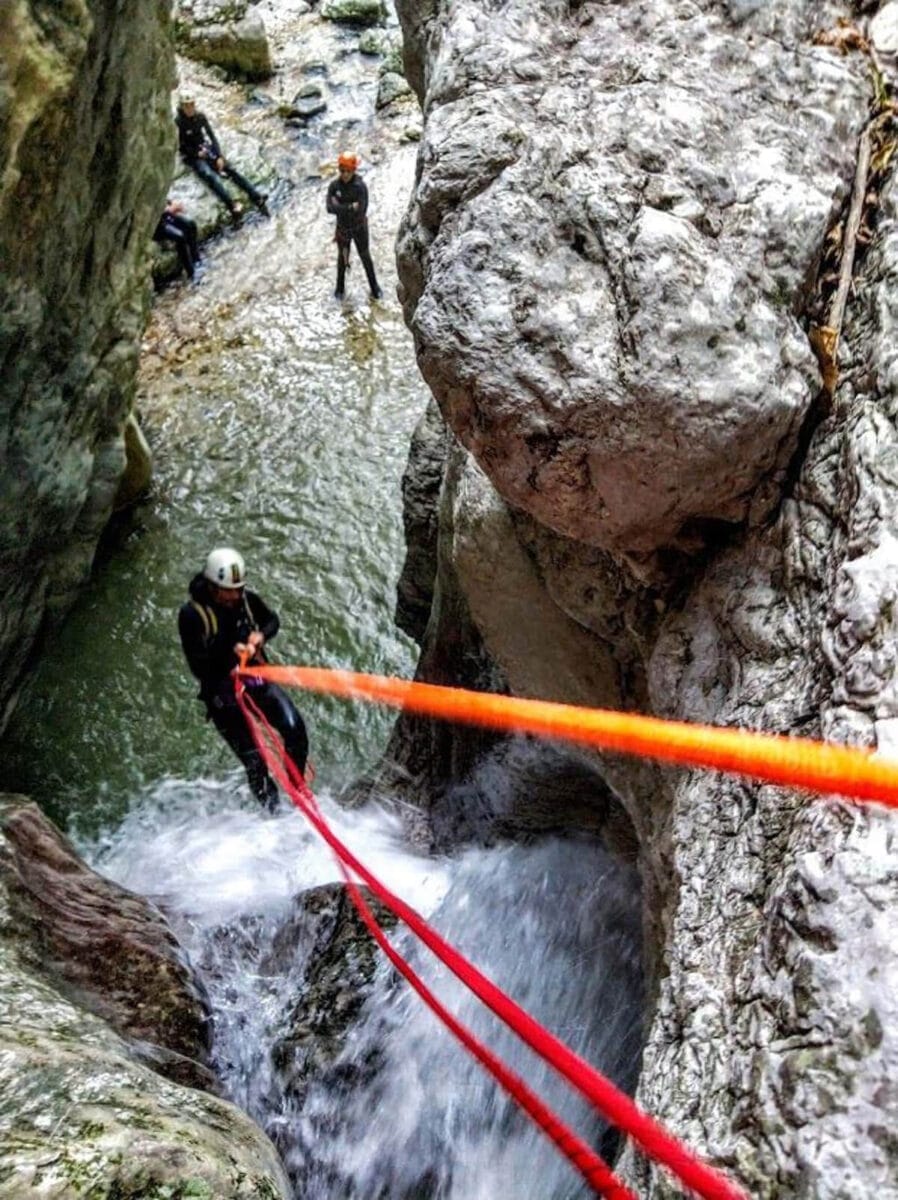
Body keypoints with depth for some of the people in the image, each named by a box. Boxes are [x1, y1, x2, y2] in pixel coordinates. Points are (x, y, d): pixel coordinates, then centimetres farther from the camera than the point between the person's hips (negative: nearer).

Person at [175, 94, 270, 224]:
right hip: (192, 156, -5)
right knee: (210, 176, -32)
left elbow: (212, 136, 4)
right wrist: (197, 153, -14)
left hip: (206, 149, 5)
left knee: (231, 169, -16)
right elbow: (180, 147, -7)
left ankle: (257, 198, -26)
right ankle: (233, 207, -51)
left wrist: (219, 156, -8)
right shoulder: (178, 123, -11)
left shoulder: (200, 117, 2)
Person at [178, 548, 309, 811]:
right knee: (254, 761, -7)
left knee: (294, 728, -16)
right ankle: (274, 811, 14)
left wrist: (261, 635, -5)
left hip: (257, 680, 4)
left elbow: (272, 620, 16)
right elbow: (198, 666, -17)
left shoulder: (246, 599, -3)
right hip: (223, 693, -4)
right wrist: (230, 652, -28)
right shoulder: (191, 614, -16)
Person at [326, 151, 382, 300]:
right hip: (342, 228, 2)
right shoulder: (334, 186, -17)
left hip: (359, 228, -2)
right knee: (342, 257, 19)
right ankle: (340, 287, 40)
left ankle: (374, 287, 33)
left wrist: (340, 207, -30)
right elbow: (330, 208, -28)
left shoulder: (360, 186, -25)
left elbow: (361, 211, -33)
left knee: (365, 257, 13)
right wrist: (350, 207, -34)